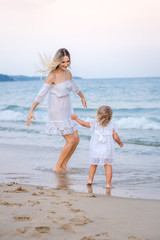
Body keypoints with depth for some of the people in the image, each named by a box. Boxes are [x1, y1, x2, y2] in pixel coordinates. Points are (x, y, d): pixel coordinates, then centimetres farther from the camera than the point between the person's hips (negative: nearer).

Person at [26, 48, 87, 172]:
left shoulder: (68, 73, 5)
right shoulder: (52, 76, -18)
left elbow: (75, 87, 24)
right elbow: (41, 94, -20)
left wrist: (83, 97, 40)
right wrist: (31, 111, -24)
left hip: (67, 111, 8)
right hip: (57, 112, -8)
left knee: (76, 139, 6)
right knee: (70, 141, -7)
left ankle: (63, 165, 18)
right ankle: (57, 167, 8)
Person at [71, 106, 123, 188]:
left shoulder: (95, 123, 4)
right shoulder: (112, 126, 4)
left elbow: (84, 123, 12)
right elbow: (116, 137, 0)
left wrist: (76, 118, 29)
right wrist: (120, 143, 21)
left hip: (95, 150, 1)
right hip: (107, 150, -1)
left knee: (93, 164, 19)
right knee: (108, 166, 1)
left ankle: (90, 179, 26)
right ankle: (108, 183, -4)